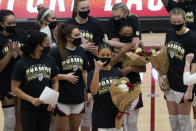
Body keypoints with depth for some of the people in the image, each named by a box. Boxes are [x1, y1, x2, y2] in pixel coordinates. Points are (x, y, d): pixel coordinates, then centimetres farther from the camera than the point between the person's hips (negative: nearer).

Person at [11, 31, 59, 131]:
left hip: (46, 108, 3)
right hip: (28, 109, -3)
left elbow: (55, 82, 10)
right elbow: (14, 88, -8)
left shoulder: (50, 61, 1)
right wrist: (31, 99, -19)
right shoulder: (21, 64, -9)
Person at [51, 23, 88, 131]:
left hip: (78, 96, 5)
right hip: (63, 97, -5)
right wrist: (65, 77, -19)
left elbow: (84, 72, 13)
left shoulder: (81, 51, 6)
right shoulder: (57, 52, -9)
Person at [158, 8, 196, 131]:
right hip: (170, 84, 6)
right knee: (173, 118, 15)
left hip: (184, 84, -6)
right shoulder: (170, 33, 5)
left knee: (184, 120, 1)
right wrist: (160, 76, 6)